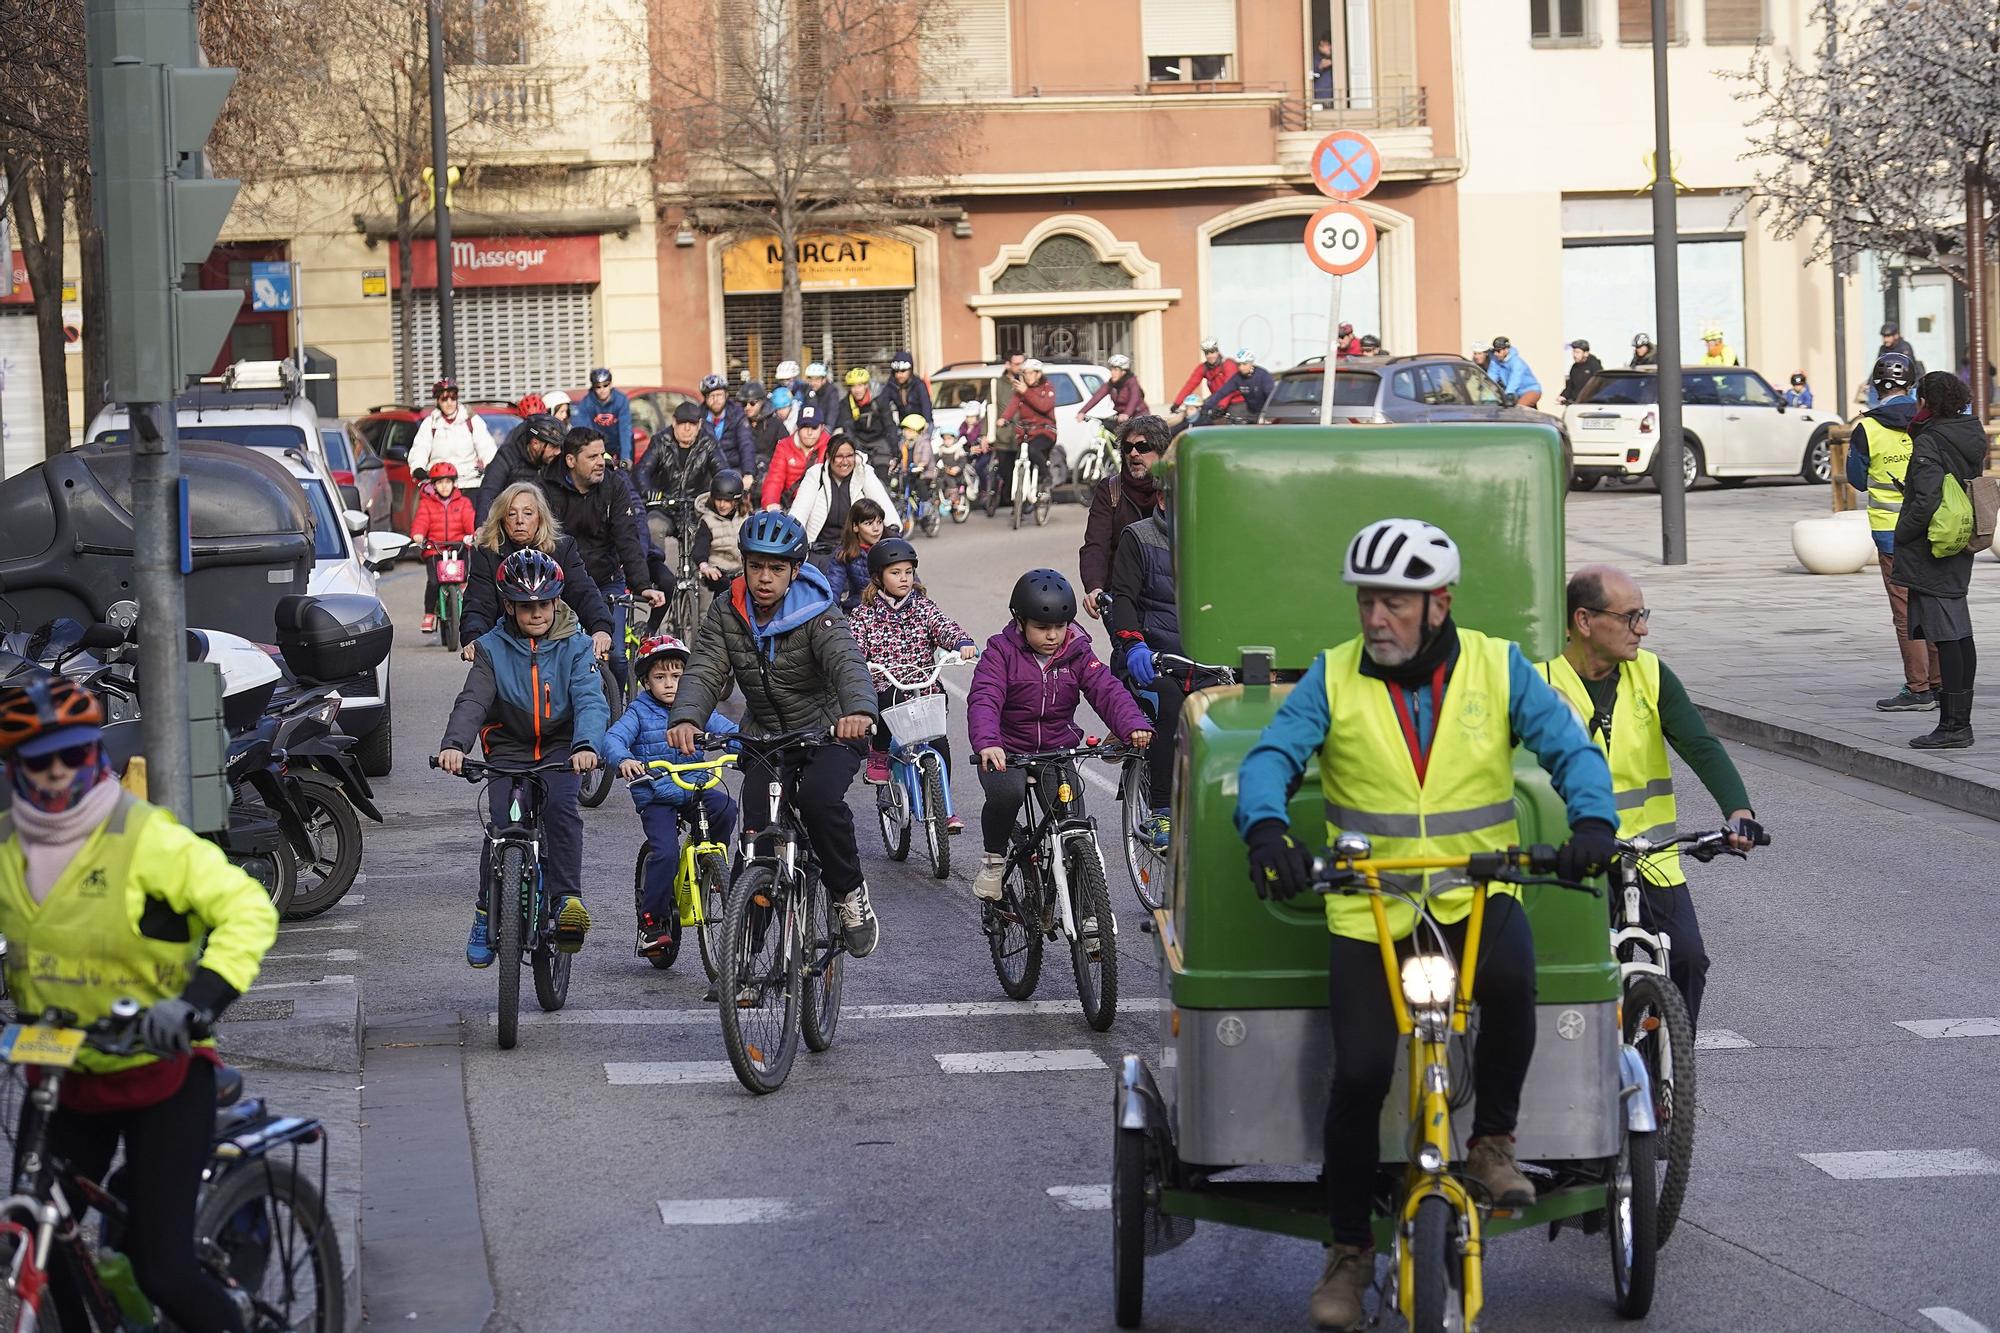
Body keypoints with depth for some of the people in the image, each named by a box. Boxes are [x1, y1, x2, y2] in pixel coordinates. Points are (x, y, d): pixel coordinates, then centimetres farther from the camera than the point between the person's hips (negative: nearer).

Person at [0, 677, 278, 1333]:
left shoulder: (144, 836, -17)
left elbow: (249, 908, -23)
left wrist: (199, 1000, -37)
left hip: (159, 1071, -5)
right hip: (58, 1075, 5)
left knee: (162, 1270, -11)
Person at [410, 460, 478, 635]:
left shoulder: (463, 503, 14)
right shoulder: (426, 503, 13)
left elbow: (470, 520, -1)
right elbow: (421, 521, -2)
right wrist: (417, 535, -24)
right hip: (433, 549, 0)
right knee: (433, 581, -21)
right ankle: (429, 615, -5)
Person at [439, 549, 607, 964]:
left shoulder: (574, 646, -3)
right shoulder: (494, 648, -1)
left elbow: (591, 701, -16)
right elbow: (473, 700, -14)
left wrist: (587, 744, -38)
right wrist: (454, 744, -35)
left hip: (560, 749, -1)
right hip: (509, 749, 1)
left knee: (561, 807, -29)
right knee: (503, 824, -19)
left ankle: (567, 899, -30)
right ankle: (487, 912, -3)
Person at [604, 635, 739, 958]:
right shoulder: (639, 713, -2)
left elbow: (727, 730, -2)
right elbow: (613, 738, -17)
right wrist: (624, 759, -39)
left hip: (695, 789, 3)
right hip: (656, 797, -3)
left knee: (725, 807, -27)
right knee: (666, 853, -21)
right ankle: (651, 920, -8)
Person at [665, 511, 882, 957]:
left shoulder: (817, 615, -18)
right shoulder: (725, 613, -7)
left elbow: (847, 662, -34)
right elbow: (704, 672, -16)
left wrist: (859, 711, -57)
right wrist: (685, 718, -39)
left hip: (828, 735, -3)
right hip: (764, 738, 3)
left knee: (819, 799, -32)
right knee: (758, 829, -12)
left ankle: (849, 892, -8)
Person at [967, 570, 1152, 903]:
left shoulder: (1077, 655, 1)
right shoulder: (1001, 651, -8)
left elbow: (1108, 691, -12)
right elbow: (984, 699, -23)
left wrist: (1133, 725, -34)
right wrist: (987, 743, -43)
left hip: (1058, 751, 3)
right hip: (1008, 753, -3)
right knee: (1006, 793, -34)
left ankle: (1084, 910, 0)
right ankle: (994, 857, -5)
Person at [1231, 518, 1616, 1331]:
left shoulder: (1497, 668, 2)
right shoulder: (1332, 678, 1)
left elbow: (1570, 748, -3)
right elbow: (1271, 757, -8)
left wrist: (1592, 820, -23)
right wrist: (1267, 828, -29)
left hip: (1477, 894, 0)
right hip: (1367, 905, 0)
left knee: (1509, 975, -33)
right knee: (1359, 1073, -10)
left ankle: (1493, 1141, -8)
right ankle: (1349, 1251, 10)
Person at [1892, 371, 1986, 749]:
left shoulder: (1929, 443, -16)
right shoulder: (1971, 438, 11)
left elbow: (1926, 501, -24)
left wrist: (1901, 535, -10)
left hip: (1930, 553, -9)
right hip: (1959, 556, 9)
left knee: (1945, 638, -8)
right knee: (1960, 637, 11)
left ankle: (1952, 725, -8)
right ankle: (1960, 722, 16)